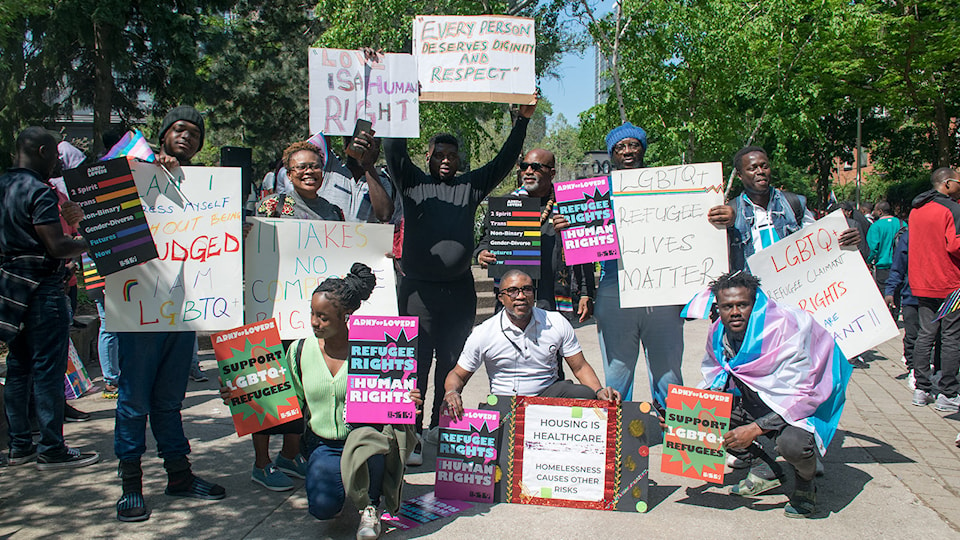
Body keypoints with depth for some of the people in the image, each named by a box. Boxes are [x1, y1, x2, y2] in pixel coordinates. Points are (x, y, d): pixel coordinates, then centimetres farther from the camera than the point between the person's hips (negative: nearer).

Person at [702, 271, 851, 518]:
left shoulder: (786, 327, -28)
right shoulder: (718, 333, -8)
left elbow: (800, 394, -31)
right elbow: (714, 381, 6)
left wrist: (756, 428, -38)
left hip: (804, 405, -7)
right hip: (753, 400, 7)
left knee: (792, 442, -38)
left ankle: (806, 482, 2)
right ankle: (764, 468, 9)